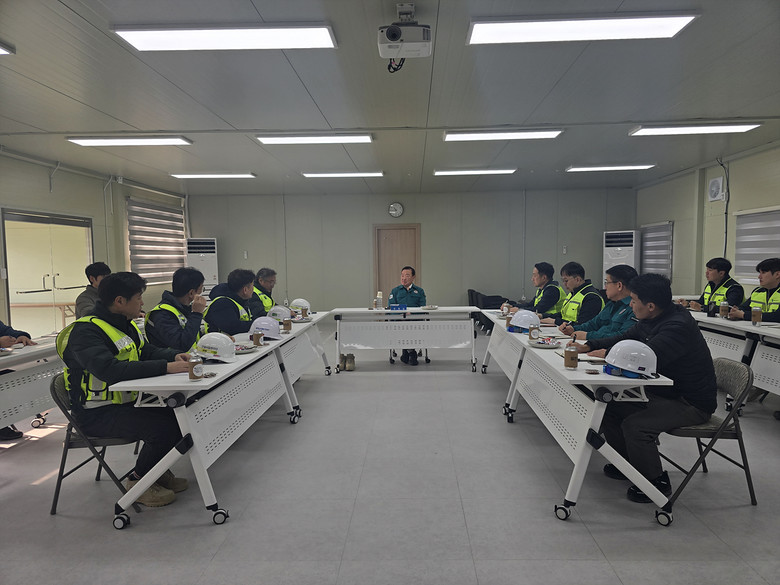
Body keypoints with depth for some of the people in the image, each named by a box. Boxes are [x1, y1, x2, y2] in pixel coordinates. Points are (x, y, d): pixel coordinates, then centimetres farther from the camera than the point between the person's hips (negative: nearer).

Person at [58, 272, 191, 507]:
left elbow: (147, 351, 18)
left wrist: (175, 356, -5)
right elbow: (108, 370, -35)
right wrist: (165, 367, -38)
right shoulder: (86, 331, -20)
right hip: (97, 413, -9)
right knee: (162, 427, -26)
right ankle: (138, 480, 0)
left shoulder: (125, 324, 10)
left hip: (127, 400, 9)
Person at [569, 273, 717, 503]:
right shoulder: (652, 321, 2)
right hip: (662, 392, 9)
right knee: (609, 408, 3)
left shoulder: (678, 326, -27)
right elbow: (625, 338, 16)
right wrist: (588, 346, 4)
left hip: (691, 403, -9)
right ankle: (627, 464, 22)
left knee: (634, 425, -25)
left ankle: (658, 482, -1)